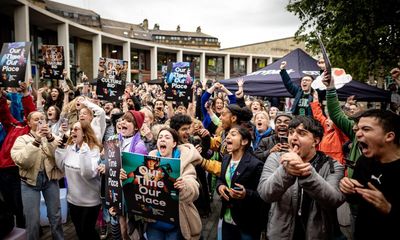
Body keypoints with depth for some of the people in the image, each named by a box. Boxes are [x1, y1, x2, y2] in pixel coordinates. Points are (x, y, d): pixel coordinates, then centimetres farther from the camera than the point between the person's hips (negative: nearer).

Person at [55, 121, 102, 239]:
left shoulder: (94, 149, -20)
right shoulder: (69, 147, 1)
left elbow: (89, 173, -31)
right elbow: (62, 167, 4)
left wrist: (84, 151, -36)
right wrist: (60, 149, -5)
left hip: (89, 201, -6)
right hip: (73, 198, 6)